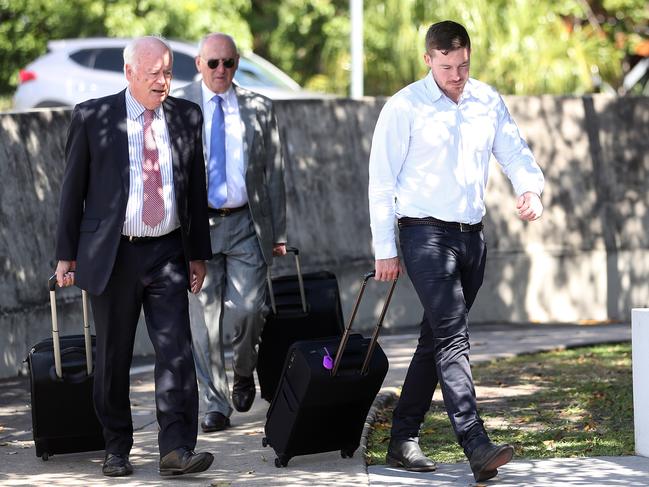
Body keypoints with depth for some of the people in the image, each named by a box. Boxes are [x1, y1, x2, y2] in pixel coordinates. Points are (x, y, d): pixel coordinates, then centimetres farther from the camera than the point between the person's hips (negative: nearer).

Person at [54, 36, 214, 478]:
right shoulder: (92, 118, -1)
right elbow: (73, 189, 3)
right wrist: (67, 255, 1)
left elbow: (196, 188, 13)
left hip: (168, 254, 2)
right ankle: (117, 449, 18)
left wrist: (199, 253, 11)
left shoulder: (187, 117, 7)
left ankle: (177, 449, -10)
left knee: (177, 351, -9)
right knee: (113, 358, 6)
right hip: (112, 254, -2)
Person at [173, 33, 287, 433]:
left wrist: (279, 232, 6)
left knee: (248, 309, -11)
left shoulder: (259, 109, 9)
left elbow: (274, 172, 10)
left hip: (246, 225, 0)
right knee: (205, 318, 0)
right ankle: (216, 405, 9)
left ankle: (245, 371, 20)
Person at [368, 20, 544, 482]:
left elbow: (516, 153, 10)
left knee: (436, 341, 11)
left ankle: (403, 440, 20)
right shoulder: (405, 107, -6)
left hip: (472, 236, 6)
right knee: (453, 339, -15)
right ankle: (477, 447, -24)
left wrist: (531, 188, -14)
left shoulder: (488, 102, 8)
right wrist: (385, 250, -8)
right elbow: (382, 181, -5)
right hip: (426, 234, -6)